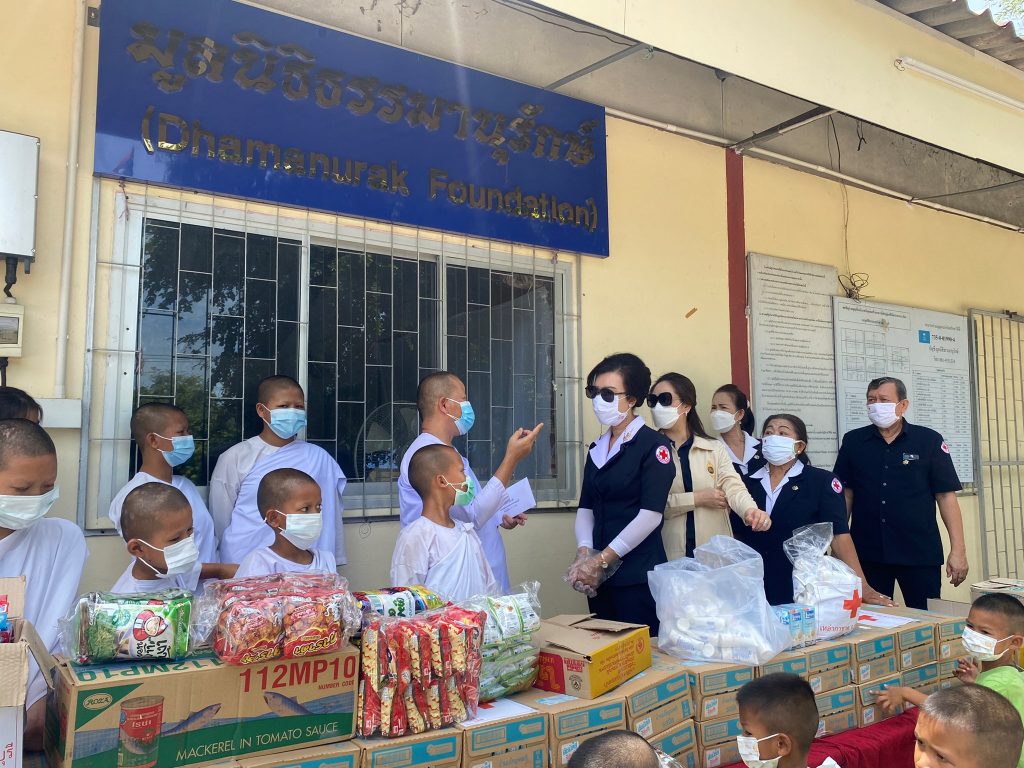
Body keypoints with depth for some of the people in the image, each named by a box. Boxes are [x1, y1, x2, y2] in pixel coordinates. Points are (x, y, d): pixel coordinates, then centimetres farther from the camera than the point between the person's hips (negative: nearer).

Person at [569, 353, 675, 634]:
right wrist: (584, 553, -8)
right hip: (601, 576, 6)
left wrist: (601, 559, -15)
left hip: (638, 576, -6)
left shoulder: (654, 445, -7)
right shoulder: (597, 449, 14)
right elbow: (586, 507, 10)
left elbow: (651, 514, -15)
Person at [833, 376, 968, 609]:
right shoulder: (853, 441, 4)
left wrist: (958, 550, -6)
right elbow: (845, 494, 8)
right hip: (867, 553, 2)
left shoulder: (929, 440, -1)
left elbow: (946, 496, -2)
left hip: (920, 554, -2)